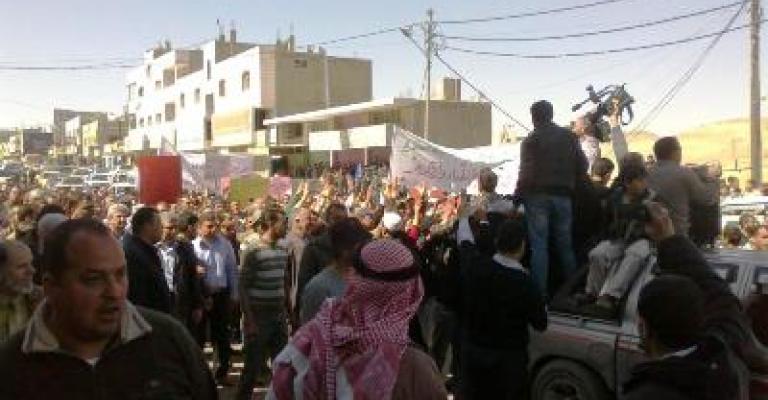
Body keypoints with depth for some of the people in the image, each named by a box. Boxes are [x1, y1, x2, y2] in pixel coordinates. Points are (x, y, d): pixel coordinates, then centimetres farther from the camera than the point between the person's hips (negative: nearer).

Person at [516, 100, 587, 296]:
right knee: (565, 243, 12)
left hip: (537, 195, -3)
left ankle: (540, 291, -4)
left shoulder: (531, 140, -3)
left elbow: (527, 172, -11)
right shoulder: (568, 136, 9)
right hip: (563, 195, 4)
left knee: (539, 245, -2)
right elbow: (582, 165, 6)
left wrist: (519, 196, -4)